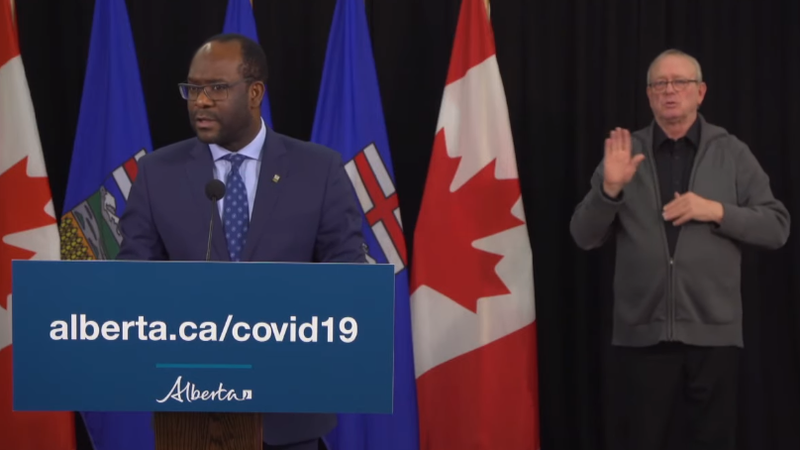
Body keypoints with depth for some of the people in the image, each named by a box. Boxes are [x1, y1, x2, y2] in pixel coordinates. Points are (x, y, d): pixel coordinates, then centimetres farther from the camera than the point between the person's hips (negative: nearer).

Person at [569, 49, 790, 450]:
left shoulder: (732, 153, 5)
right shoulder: (626, 152, 6)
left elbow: (777, 228, 2)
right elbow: (584, 237, 2)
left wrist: (718, 211, -12)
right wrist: (609, 188, -15)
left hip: (713, 331, 0)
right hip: (643, 332, 0)